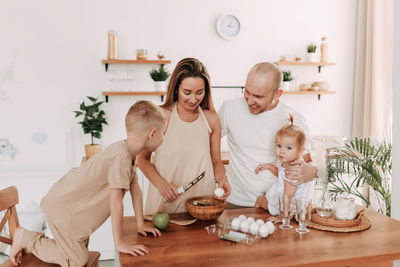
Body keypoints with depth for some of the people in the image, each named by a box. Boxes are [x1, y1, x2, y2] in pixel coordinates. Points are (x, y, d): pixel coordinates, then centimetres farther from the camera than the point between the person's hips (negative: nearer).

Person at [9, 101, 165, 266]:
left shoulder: (128, 153, 0)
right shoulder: (121, 156, -32)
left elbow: (135, 188, 6)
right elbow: (116, 202, -32)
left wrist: (140, 224, 7)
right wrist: (119, 243, -26)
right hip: (62, 207, -10)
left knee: (82, 248, 19)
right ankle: (25, 239, 10)